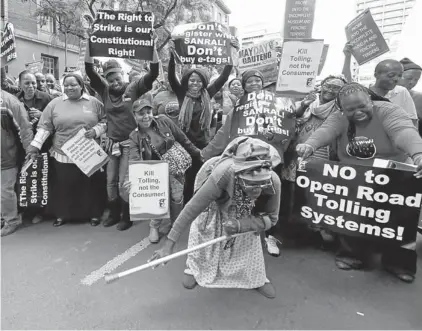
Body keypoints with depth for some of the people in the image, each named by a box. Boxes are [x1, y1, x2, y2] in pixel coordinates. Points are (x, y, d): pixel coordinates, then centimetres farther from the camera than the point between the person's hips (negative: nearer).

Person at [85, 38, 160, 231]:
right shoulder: (105, 91, 5)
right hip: (112, 143, 5)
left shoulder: (133, 89, -4)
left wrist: (152, 46, -20)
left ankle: (127, 216, 17)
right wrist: (89, 45, -10)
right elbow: (89, 71, -2)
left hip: (129, 143, -4)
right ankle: (114, 213, 29)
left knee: (124, 182, 0)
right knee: (111, 181, 12)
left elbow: (153, 73, -13)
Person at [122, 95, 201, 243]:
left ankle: (173, 225, 27)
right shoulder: (135, 137, -9)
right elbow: (133, 159, -23)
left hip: (177, 164, 1)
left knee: (177, 197, 2)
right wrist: (129, 178, -41)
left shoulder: (163, 121, -9)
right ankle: (155, 226, 18)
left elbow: (182, 138, 0)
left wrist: (197, 153, 8)